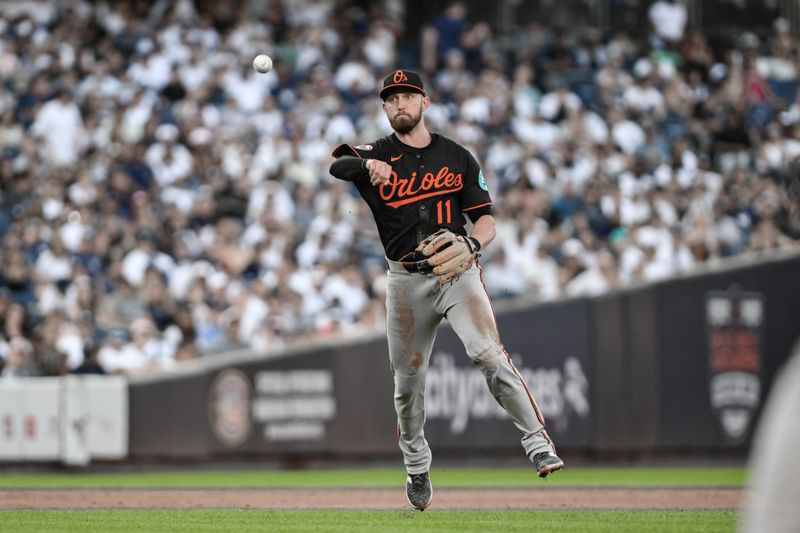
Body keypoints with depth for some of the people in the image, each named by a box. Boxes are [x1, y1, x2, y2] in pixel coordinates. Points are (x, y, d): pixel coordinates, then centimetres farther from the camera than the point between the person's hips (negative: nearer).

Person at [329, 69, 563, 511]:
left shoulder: (457, 157, 8)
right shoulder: (377, 156, 6)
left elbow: (486, 219, 7)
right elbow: (335, 165, -12)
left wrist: (472, 244, -16)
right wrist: (366, 164, -34)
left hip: (458, 273, -1)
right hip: (406, 281, 1)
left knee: (489, 355, -21)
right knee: (408, 381, 5)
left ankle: (538, 445, -22)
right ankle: (417, 470, 25)